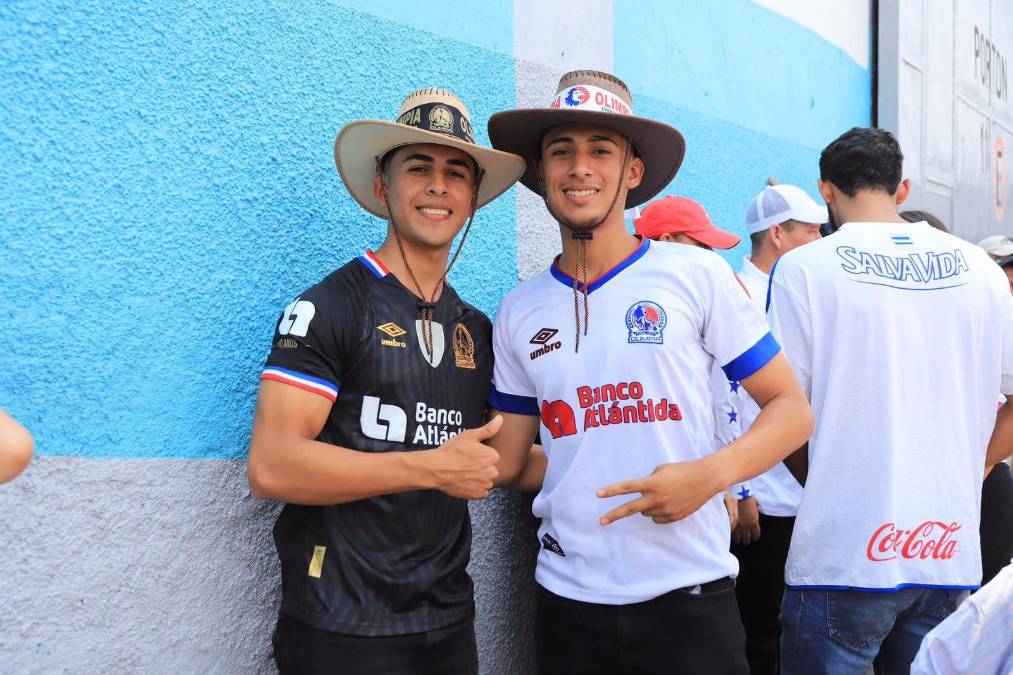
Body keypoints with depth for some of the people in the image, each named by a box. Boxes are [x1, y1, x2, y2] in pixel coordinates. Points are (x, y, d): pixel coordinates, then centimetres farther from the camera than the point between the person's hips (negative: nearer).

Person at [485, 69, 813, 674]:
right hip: (567, 599, 3)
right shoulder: (519, 313, 6)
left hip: (688, 595, -2)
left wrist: (709, 474, -16)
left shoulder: (696, 275, -4)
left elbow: (792, 409, -3)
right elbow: (505, 462, 12)